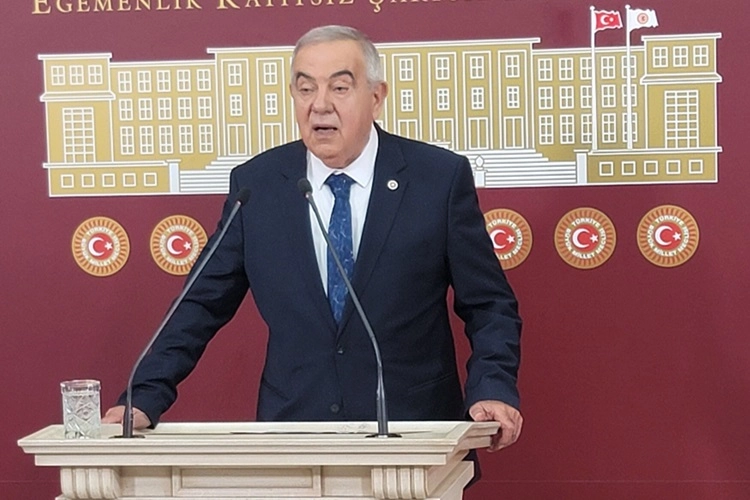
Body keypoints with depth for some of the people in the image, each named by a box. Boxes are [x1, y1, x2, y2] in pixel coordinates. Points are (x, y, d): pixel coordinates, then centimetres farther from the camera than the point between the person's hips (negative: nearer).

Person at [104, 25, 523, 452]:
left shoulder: (442, 177, -4)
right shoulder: (254, 184, 1)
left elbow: (489, 305, 0)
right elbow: (204, 305, 5)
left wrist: (493, 390, -16)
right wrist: (145, 400, -5)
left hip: (414, 435, -1)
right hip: (290, 428, 2)